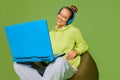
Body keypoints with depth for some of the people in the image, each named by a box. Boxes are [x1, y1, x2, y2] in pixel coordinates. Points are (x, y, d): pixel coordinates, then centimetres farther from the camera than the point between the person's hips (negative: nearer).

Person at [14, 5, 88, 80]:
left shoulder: (74, 31, 10)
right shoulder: (50, 34, 23)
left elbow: (84, 46, 16)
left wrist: (75, 51, -5)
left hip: (67, 67, -4)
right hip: (48, 67, 5)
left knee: (60, 61, -44)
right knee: (19, 64, -18)